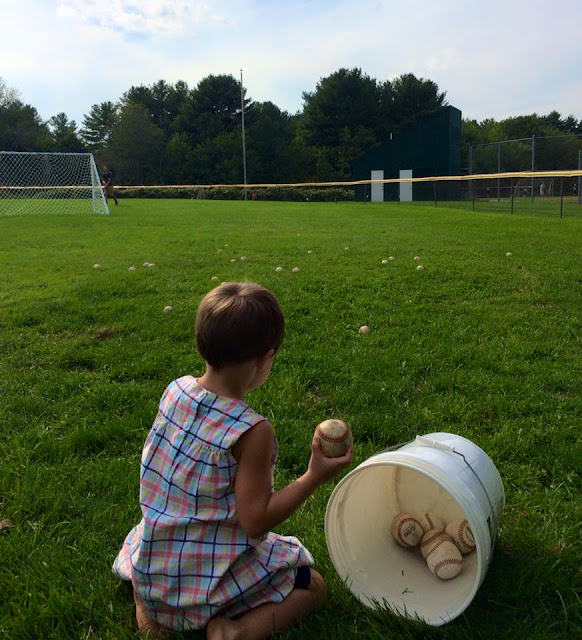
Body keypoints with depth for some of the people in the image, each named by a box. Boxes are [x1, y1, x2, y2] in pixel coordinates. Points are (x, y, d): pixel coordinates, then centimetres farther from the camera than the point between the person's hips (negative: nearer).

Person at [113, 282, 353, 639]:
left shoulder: (175, 391, -9)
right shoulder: (252, 431, -27)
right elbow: (256, 521, -21)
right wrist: (315, 477, -19)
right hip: (212, 581, -5)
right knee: (314, 586, 14)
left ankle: (151, 605, 12)